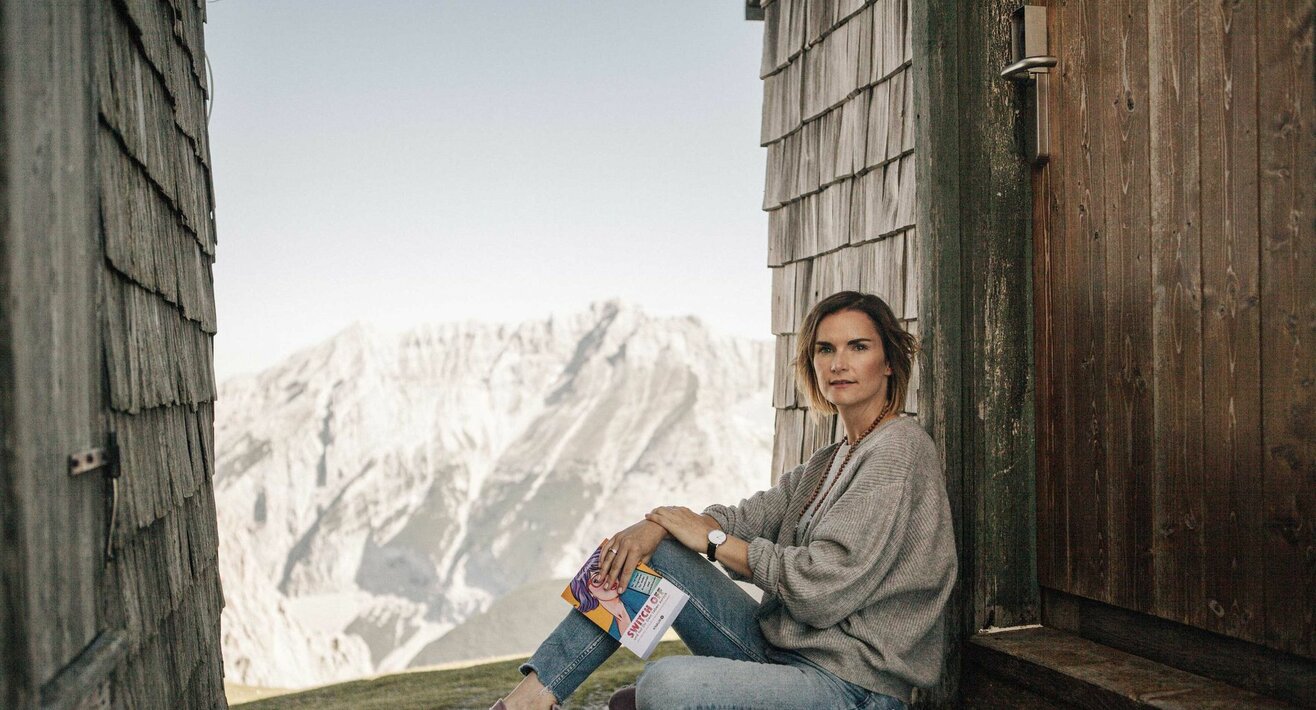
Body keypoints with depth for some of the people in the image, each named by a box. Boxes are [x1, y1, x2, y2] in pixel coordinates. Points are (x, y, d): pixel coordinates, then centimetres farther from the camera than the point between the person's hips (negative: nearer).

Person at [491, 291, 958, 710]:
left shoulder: (900, 449, -13)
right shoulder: (828, 462, 15)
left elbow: (824, 585, -21)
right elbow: (751, 516, 8)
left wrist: (713, 540, -11)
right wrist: (654, 526, -11)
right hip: (778, 652, 9)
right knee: (641, 549, -1)